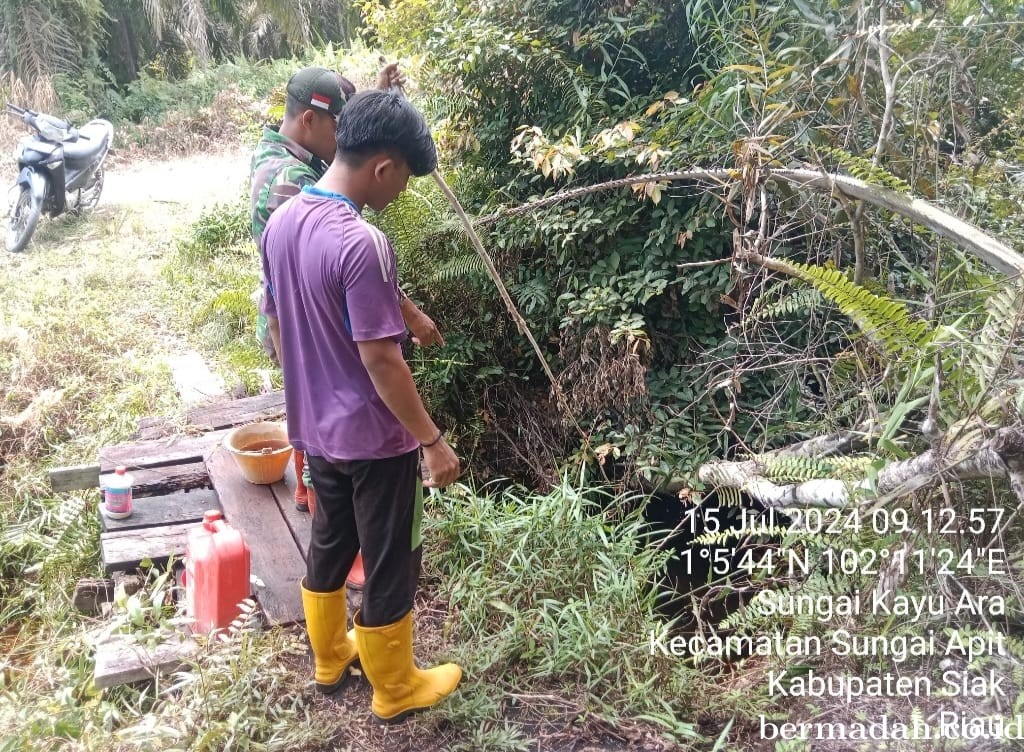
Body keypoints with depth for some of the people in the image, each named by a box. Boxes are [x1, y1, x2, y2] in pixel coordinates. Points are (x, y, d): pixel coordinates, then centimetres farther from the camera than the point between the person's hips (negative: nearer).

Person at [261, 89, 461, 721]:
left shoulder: (281, 223, -1)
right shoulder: (361, 244, -27)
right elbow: (381, 360, -25)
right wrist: (432, 440, -16)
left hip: (315, 426, 8)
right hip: (374, 436, -8)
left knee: (329, 544, 25)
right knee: (390, 565, 10)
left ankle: (330, 657, 45)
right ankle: (396, 690, 29)